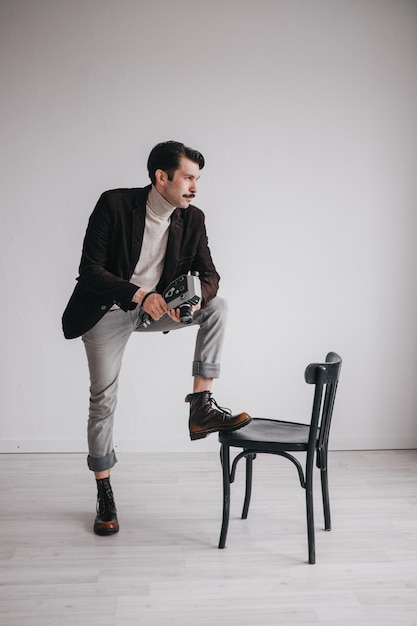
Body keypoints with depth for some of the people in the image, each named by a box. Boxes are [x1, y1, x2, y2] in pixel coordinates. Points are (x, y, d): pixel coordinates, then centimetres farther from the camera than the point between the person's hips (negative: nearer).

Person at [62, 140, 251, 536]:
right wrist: (139, 295, -35)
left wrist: (198, 295, -28)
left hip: (155, 307, 4)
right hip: (107, 311, -3)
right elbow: (89, 270, -21)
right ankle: (104, 492, 19)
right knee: (103, 400, 0)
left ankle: (201, 405, -14)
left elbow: (209, 274, -3)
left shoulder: (192, 219, -6)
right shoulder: (114, 204, -19)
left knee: (217, 307, -18)